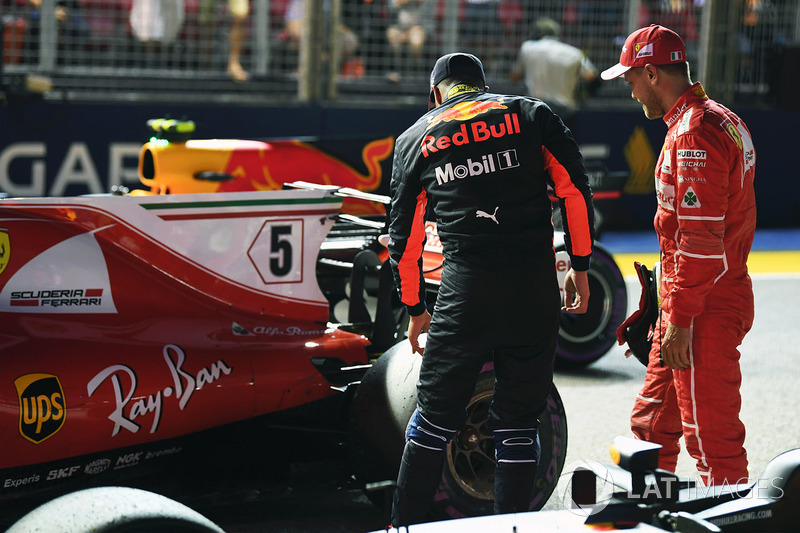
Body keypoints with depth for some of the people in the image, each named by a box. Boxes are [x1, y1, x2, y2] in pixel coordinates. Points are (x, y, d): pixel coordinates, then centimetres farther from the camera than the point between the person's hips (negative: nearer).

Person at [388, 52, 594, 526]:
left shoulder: (415, 139, 16)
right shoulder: (531, 115, 12)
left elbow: (405, 237, 18)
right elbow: (575, 190, 4)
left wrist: (415, 310, 27)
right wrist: (580, 268, 11)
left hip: (464, 290, 0)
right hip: (534, 289, 0)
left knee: (436, 415, 10)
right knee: (519, 419, 9)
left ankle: (405, 523, 15)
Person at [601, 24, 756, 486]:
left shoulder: (695, 133, -18)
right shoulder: (723, 120, 15)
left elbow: (701, 239, -23)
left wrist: (680, 322, -20)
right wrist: (671, 310, 22)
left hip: (706, 309, -11)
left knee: (711, 438, -6)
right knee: (652, 425, 18)